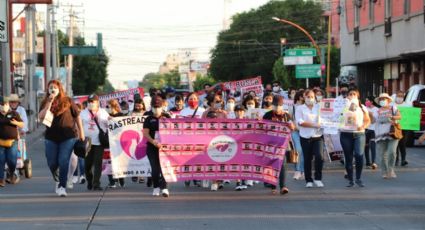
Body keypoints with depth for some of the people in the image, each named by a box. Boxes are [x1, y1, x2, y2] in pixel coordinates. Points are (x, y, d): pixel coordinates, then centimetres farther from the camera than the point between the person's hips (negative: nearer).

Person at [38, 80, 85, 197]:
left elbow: (77, 116, 6)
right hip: (51, 137, 3)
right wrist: (49, 103, -17)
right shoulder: (45, 103, 4)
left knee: (63, 161, -11)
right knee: (52, 163, 7)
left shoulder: (67, 101, 0)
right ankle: (58, 180, 35)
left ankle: (62, 186, -4)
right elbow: (41, 117, -11)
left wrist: (81, 132, 5)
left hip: (68, 137, -3)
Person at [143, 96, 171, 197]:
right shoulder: (149, 119, 7)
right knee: (155, 168, -1)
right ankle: (156, 187, 12)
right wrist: (153, 141, -21)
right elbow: (145, 133, -3)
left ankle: (164, 187, -8)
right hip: (152, 147, 0)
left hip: (165, 146, 0)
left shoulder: (166, 117, 9)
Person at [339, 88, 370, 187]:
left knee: (359, 155, -18)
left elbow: (368, 120, 11)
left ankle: (358, 178, -3)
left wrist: (363, 126, -8)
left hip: (359, 134, 0)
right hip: (346, 134, 0)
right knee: (348, 158, 1)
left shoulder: (362, 107, 12)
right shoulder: (343, 106, 9)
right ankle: (350, 180, 9)